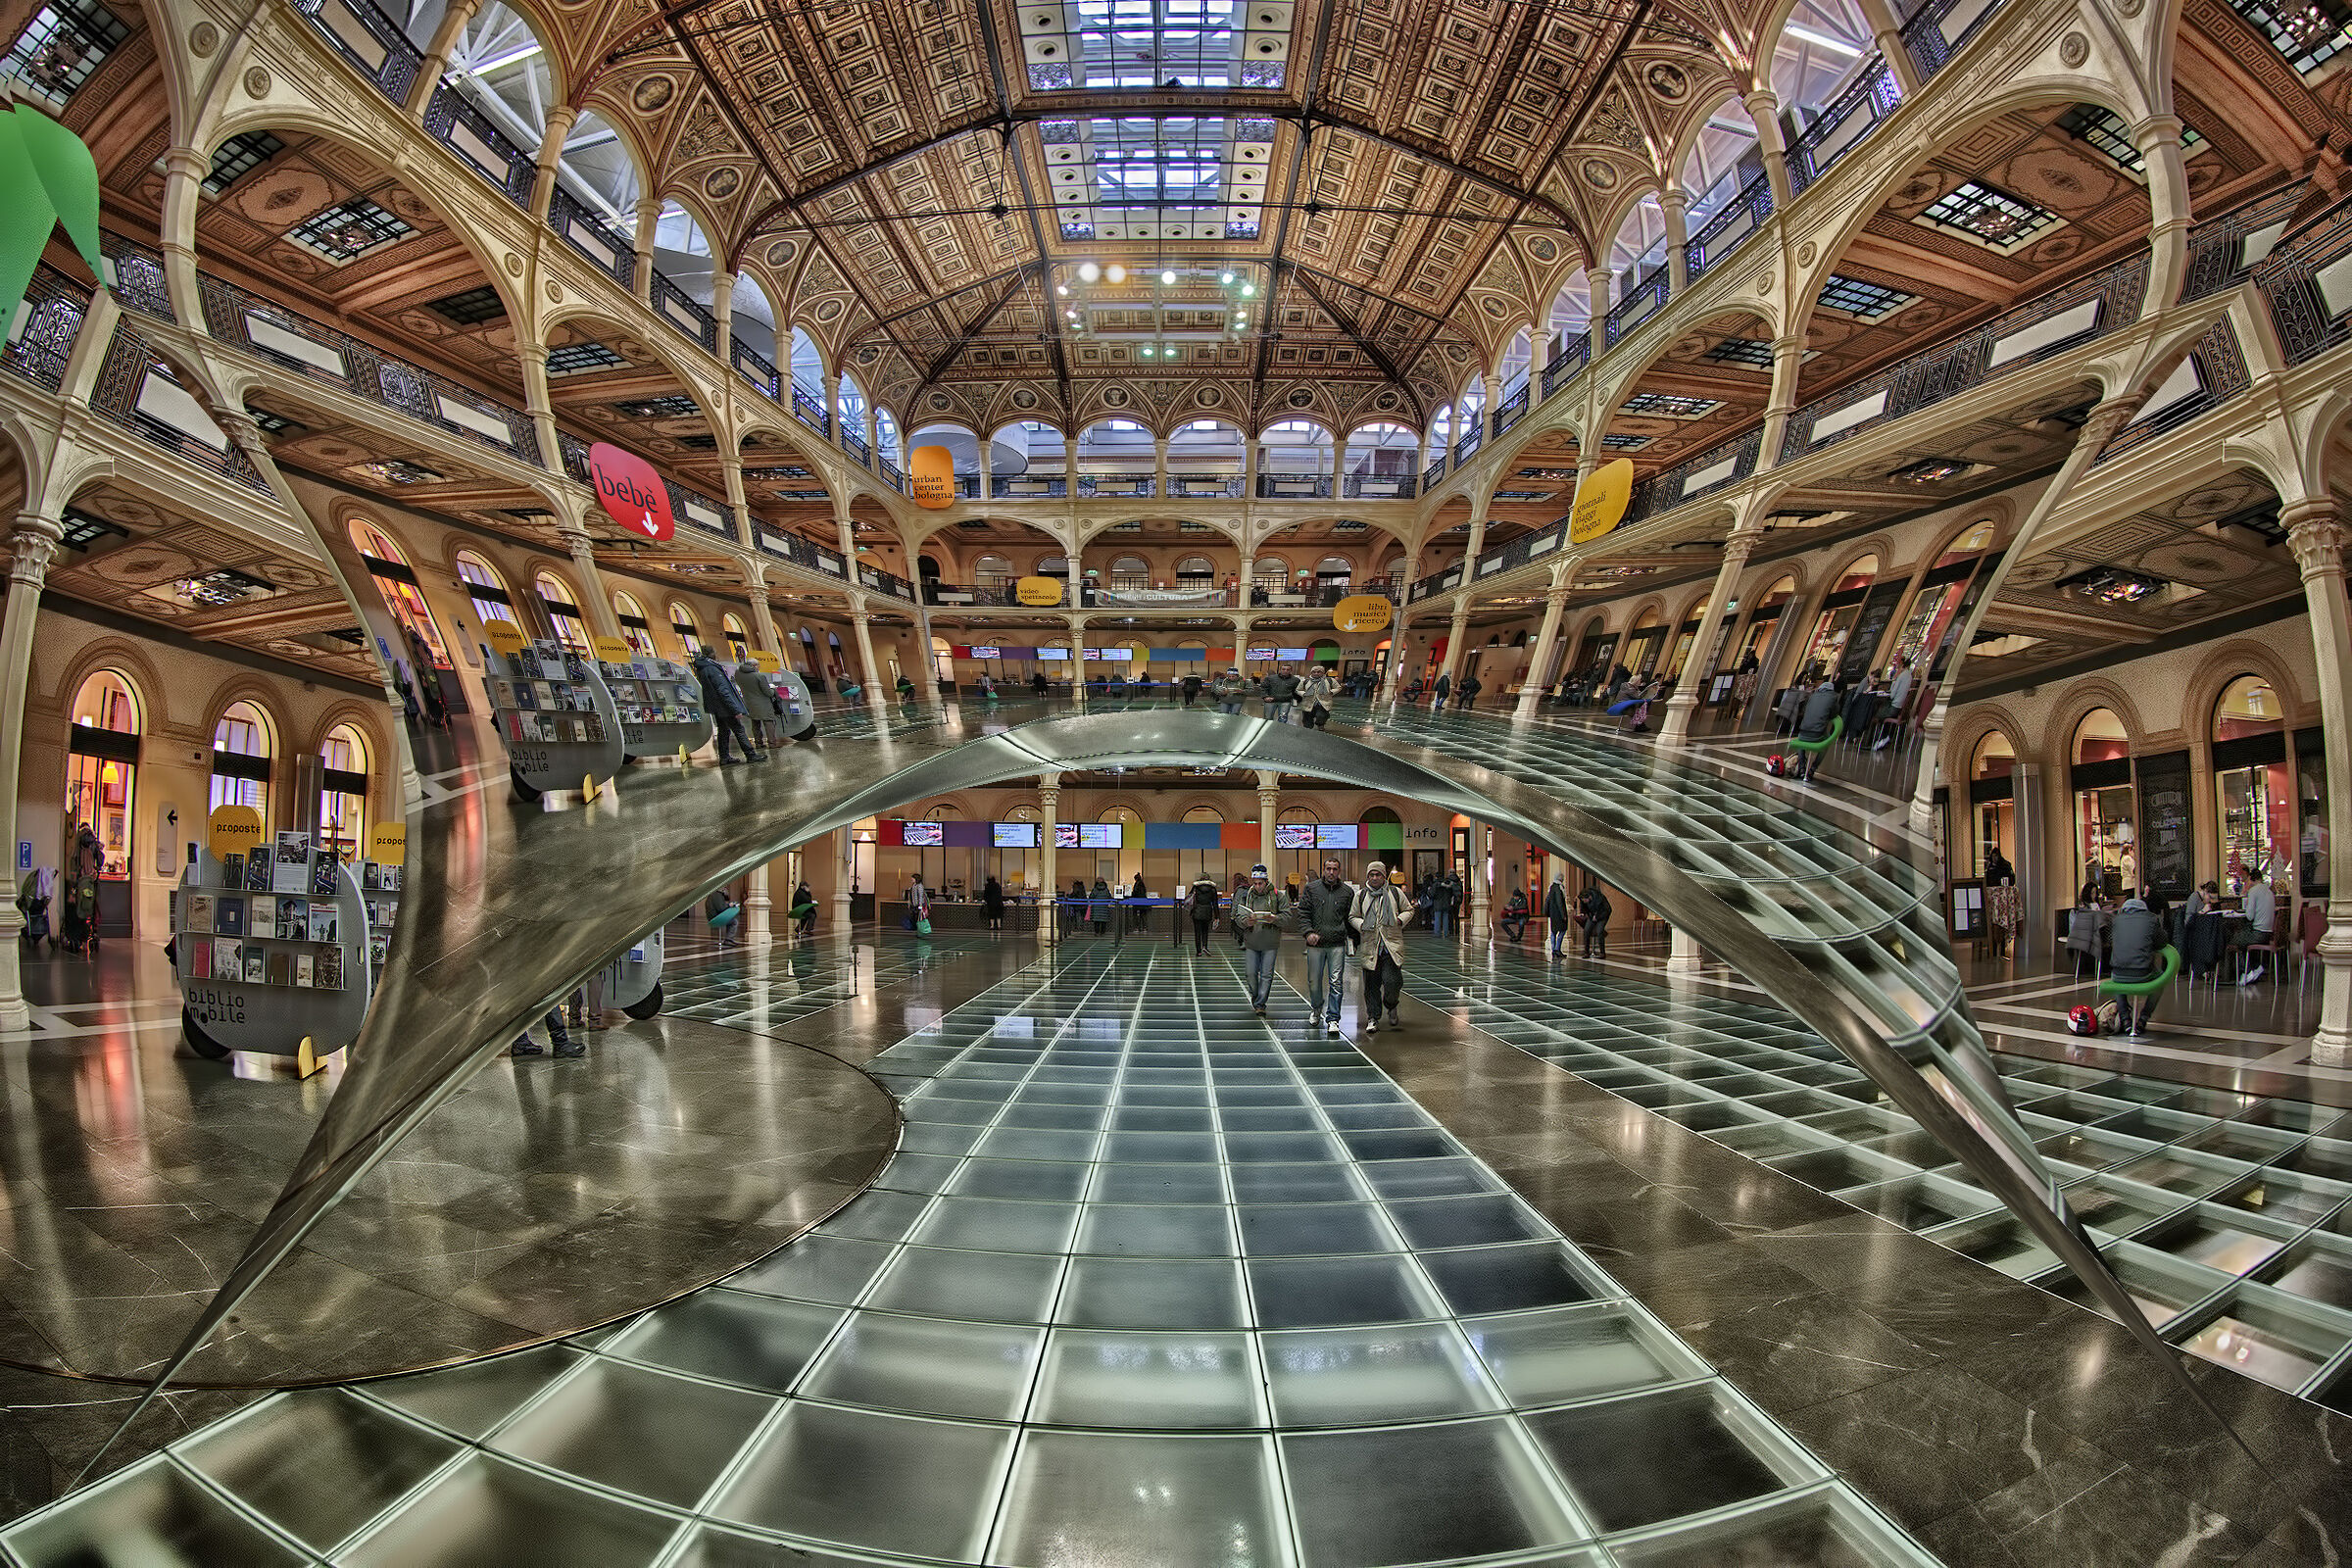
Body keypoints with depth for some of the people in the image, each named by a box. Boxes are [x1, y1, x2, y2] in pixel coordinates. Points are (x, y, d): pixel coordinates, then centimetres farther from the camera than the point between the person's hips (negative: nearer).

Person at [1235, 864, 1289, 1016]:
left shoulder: (1277, 895, -3)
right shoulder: (1246, 896, 5)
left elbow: (1287, 915, -5)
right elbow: (1238, 916, 3)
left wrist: (1275, 919, -25)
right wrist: (1246, 922, -19)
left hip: (1270, 942, -2)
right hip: (1251, 942, 2)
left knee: (1266, 974, -1)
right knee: (1251, 973, 6)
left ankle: (1260, 1004, 7)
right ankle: (1255, 996, 32)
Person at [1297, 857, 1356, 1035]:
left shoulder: (1347, 892, 7)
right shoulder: (1311, 888, 5)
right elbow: (1303, 913, 2)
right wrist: (1309, 932, -13)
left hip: (1337, 945, 0)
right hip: (1315, 944, 0)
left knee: (1336, 983, -5)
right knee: (1314, 981, 9)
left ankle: (1333, 1019, 2)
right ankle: (1316, 1008, 36)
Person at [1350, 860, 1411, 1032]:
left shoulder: (1395, 892, 8)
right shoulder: (1360, 895, 9)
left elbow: (1409, 910, 16)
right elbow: (1352, 916, 13)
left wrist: (1401, 920, -4)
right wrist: (1362, 925, -7)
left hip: (1392, 946, -1)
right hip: (1370, 947, 1)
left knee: (1392, 981, -12)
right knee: (1371, 985, 3)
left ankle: (1391, 1005, 19)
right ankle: (1373, 1018, 16)